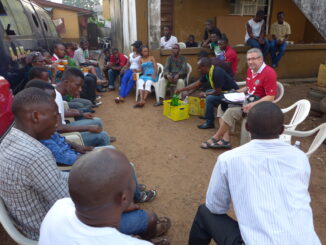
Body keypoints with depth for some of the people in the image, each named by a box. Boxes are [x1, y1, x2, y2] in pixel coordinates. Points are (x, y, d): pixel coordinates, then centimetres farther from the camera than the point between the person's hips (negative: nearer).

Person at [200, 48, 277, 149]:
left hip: (259, 102, -9)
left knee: (232, 111, -26)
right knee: (222, 106, -4)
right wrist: (237, 92, 6)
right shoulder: (250, 69, 10)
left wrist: (252, 105, -29)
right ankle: (225, 140, -14)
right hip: (248, 98, 9)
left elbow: (271, 97, -20)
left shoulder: (269, 72, -16)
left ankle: (215, 138, -9)